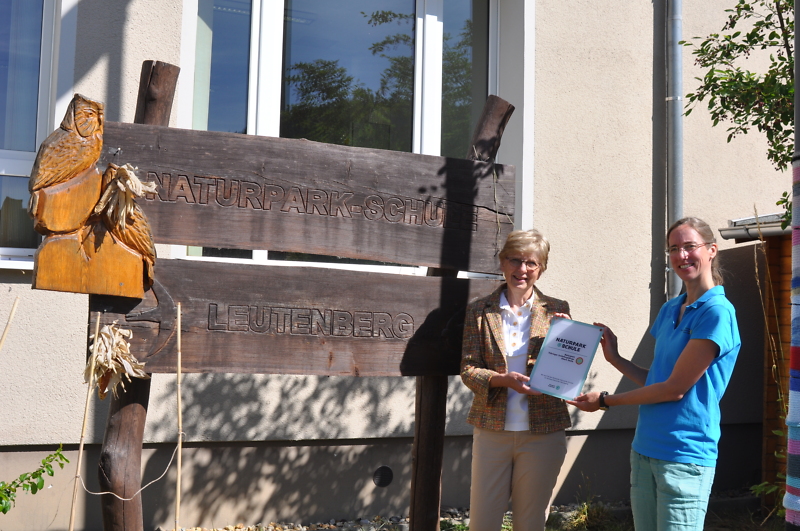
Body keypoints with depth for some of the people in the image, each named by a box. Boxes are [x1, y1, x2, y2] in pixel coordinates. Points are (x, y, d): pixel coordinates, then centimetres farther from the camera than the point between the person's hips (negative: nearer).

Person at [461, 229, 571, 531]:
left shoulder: (557, 311, 4)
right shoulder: (479, 311, 3)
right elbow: (468, 369, -2)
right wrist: (504, 379, -19)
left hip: (542, 432, 0)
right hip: (491, 430, 0)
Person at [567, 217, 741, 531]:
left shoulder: (717, 312, -13)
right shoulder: (669, 310, 12)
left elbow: (675, 388, -14)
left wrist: (605, 401, -7)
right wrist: (614, 358, 5)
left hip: (685, 456, -7)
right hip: (644, 450, 7)